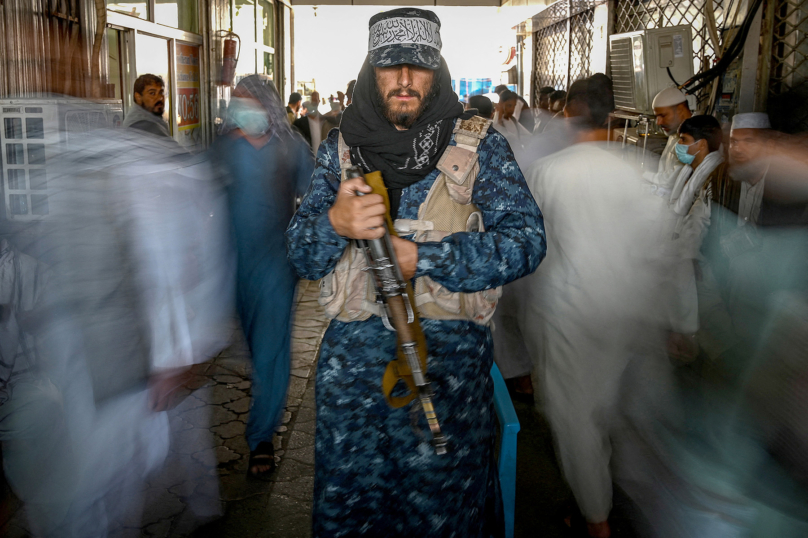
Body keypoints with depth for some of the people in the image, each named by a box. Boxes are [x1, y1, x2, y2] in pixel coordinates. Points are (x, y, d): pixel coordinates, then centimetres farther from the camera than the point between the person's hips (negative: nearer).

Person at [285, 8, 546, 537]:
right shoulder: (341, 146, 7)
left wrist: (422, 258, -17)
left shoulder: (478, 143, 0)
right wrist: (335, 222, -20)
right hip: (353, 352, 2)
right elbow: (301, 255, 4)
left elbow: (525, 240, -8)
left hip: (451, 353, -2)